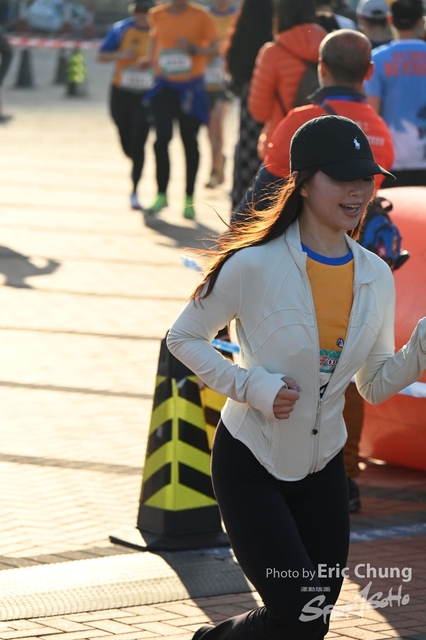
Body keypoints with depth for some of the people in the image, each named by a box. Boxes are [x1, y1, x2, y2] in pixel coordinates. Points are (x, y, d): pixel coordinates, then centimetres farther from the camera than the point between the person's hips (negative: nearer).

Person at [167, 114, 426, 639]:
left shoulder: (376, 277, -1)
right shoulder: (255, 266, -17)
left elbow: (376, 385, 6)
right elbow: (183, 338, -7)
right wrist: (251, 387, -19)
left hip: (322, 467, 6)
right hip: (250, 463, -6)